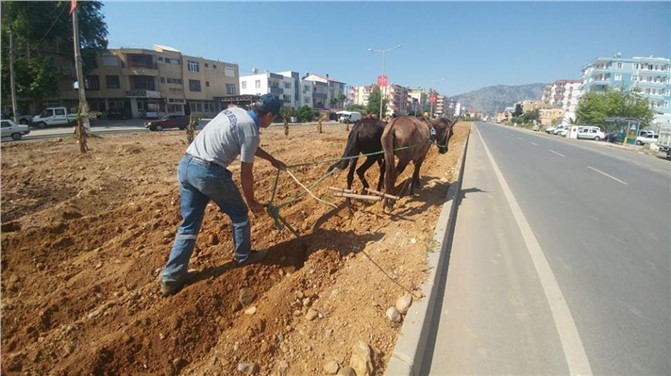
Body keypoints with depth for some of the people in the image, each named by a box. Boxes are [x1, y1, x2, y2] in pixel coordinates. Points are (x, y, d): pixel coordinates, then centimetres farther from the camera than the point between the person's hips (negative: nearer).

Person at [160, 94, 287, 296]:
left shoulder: (235, 112, 15)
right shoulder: (251, 131, -11)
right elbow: (246, 174, -7)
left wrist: (272, 160, 38)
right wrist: (252, 202, 6)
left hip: (185, 165, 9)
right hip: (209, 172, -9)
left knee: (189, 224, 14)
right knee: (239, 213, 14)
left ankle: (171, 278, 19)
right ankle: (244, 256, 31)